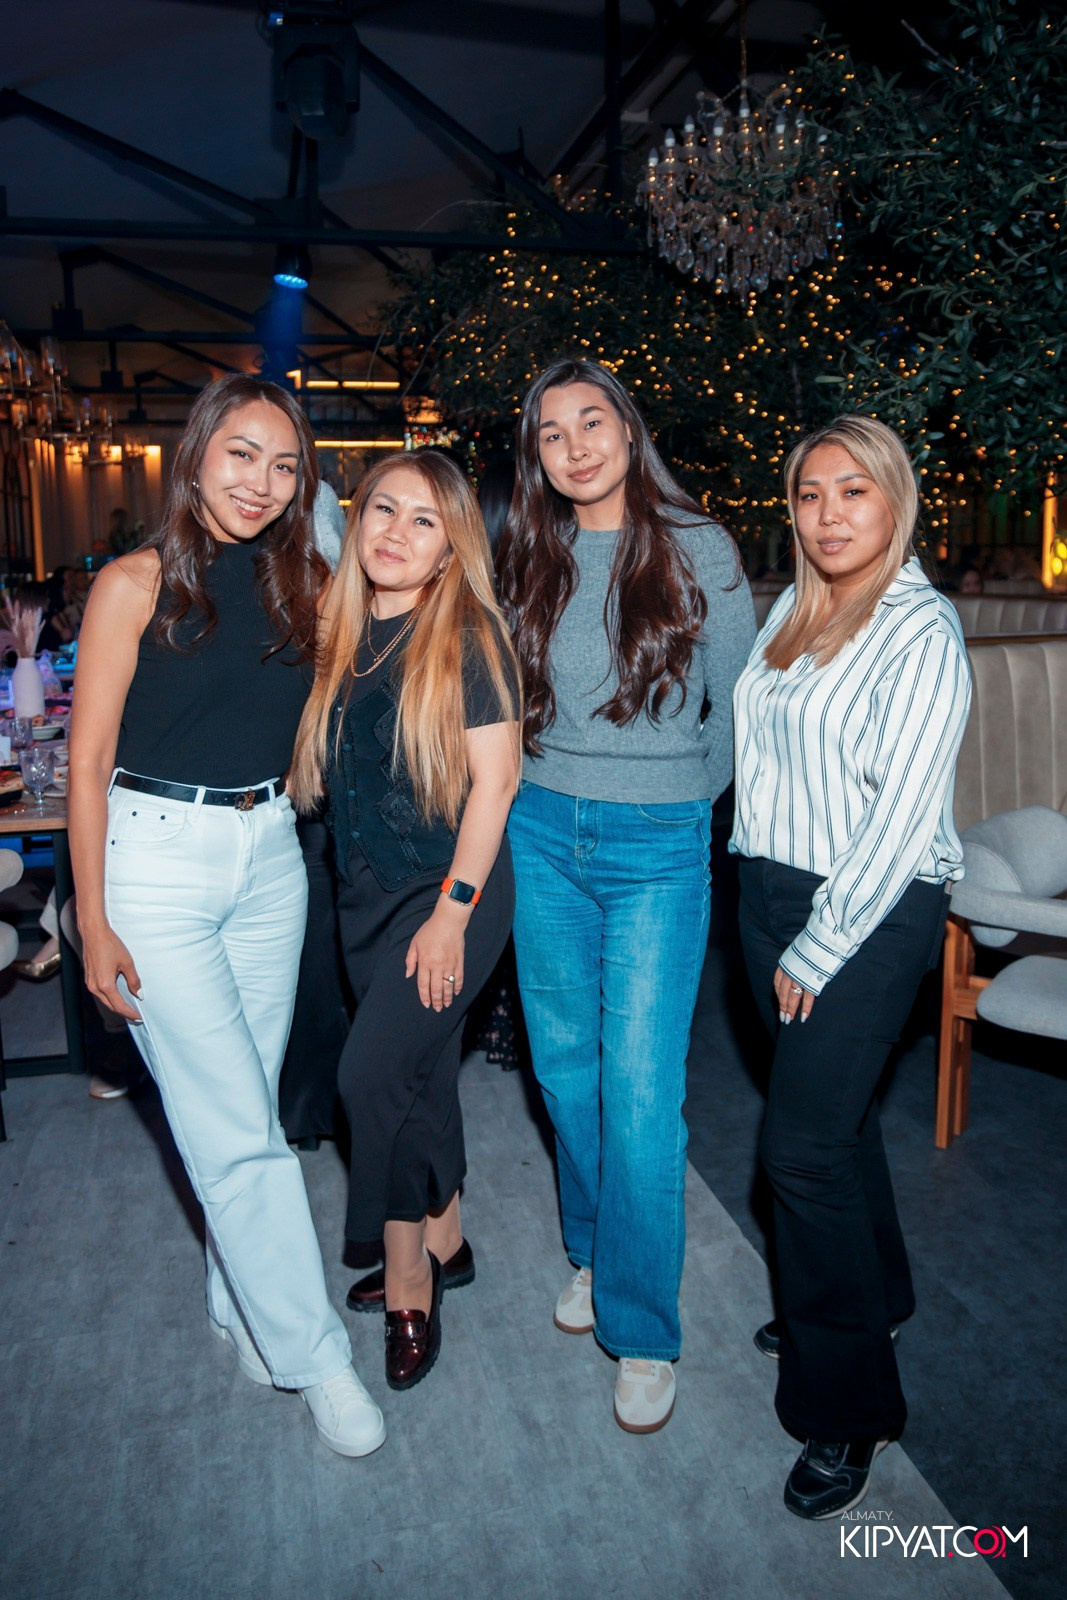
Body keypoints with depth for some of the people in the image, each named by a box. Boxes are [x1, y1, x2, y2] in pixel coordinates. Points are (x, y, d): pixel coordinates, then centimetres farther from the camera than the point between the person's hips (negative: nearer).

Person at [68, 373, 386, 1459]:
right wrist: (93, 923, -7)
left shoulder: (301, 588, 7)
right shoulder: (137, 583, -6)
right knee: (237, 1129, -1)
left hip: (269, 853, 5)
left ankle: (235, 1304, 35)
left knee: (241, 1110, 14)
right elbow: (88, 762, -6)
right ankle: (314, 1354, 14)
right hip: (158, 859, -4)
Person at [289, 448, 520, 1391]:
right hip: (366, 888, 6)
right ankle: (443, 1243, 35)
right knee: (419, 1073, 16)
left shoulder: (469, 635, -11)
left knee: (374, 1074, -9)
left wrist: (453, 910, -17)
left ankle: (408, 1288, 12)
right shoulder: (345, 633, 7)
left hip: (453, 888, -6)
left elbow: (495, 779, -14)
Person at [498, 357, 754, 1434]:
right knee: (566, 1066, 13)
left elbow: (735, 703, 2)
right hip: (543, 835, 4)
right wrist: (554, 784, 10)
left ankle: (641, 1329, 14)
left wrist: (683, 799, 6)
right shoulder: (531, 560, 7)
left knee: (640, 1090, -4)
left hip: (660, 848, -4)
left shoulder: (700, 550, -3)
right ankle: (591, 1252, 35)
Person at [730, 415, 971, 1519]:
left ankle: (847, 1406, 12)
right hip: (769, 889, 7)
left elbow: (900, 815, -17)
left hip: (871, 911, -7)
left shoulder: (920, 629, -13)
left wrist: (819, 951, -14)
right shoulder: (793, 607, 9)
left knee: (803, 1142, -6)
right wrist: (773, 922, 10)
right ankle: (870, 1295, 42)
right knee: (832, 1108, 19)